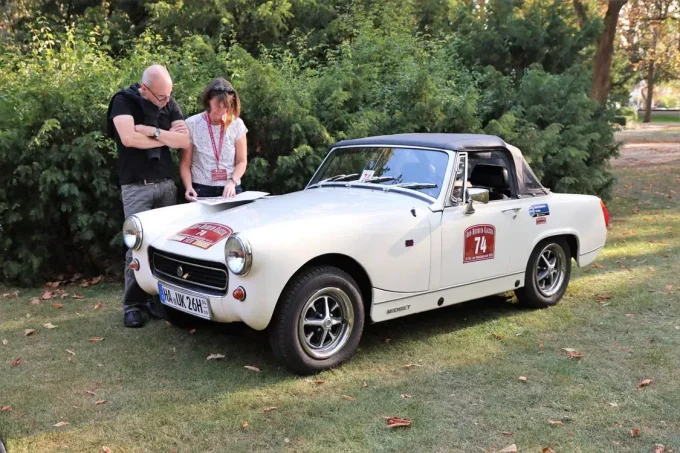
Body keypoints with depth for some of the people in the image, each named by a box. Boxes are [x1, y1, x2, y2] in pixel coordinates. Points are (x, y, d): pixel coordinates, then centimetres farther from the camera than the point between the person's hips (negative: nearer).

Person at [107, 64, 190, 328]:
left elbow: (185, 141, -3)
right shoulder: (124, 101, -6)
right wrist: (166, 137, -9)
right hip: (136, 187, -4)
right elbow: (128, 138, -21)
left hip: (166, 184, 4)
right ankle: (132, 304, 2)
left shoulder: (170, 104, 7)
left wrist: (152, 131, -15)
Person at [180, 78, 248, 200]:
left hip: (230, 190, 1)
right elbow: (185, 164, 1)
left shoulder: (237, 124, 3)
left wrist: (232, 182, -11)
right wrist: (189, 187, -15)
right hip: (201, 190, -1)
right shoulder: (191, 124, -1)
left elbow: (241, 161, 6)